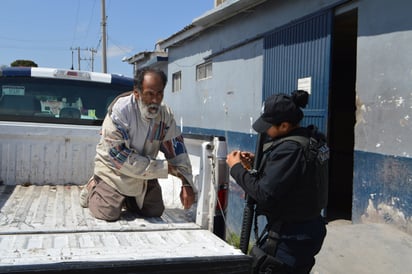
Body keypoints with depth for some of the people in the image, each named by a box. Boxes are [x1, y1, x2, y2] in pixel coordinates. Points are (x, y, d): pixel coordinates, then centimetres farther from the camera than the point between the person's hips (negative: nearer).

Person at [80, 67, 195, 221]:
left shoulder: (165, 114, -12)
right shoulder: (119, 110, -29)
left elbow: (177, 149, -6)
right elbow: (119, 157, -30)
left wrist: (187, 183, -15)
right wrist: (165, 168, -29)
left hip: (145, 172, 5)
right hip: (114, 170, -5)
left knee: (155, 212, 7)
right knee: (109, 214, -15)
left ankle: (124, 199, 32)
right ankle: (93, 189, 17)